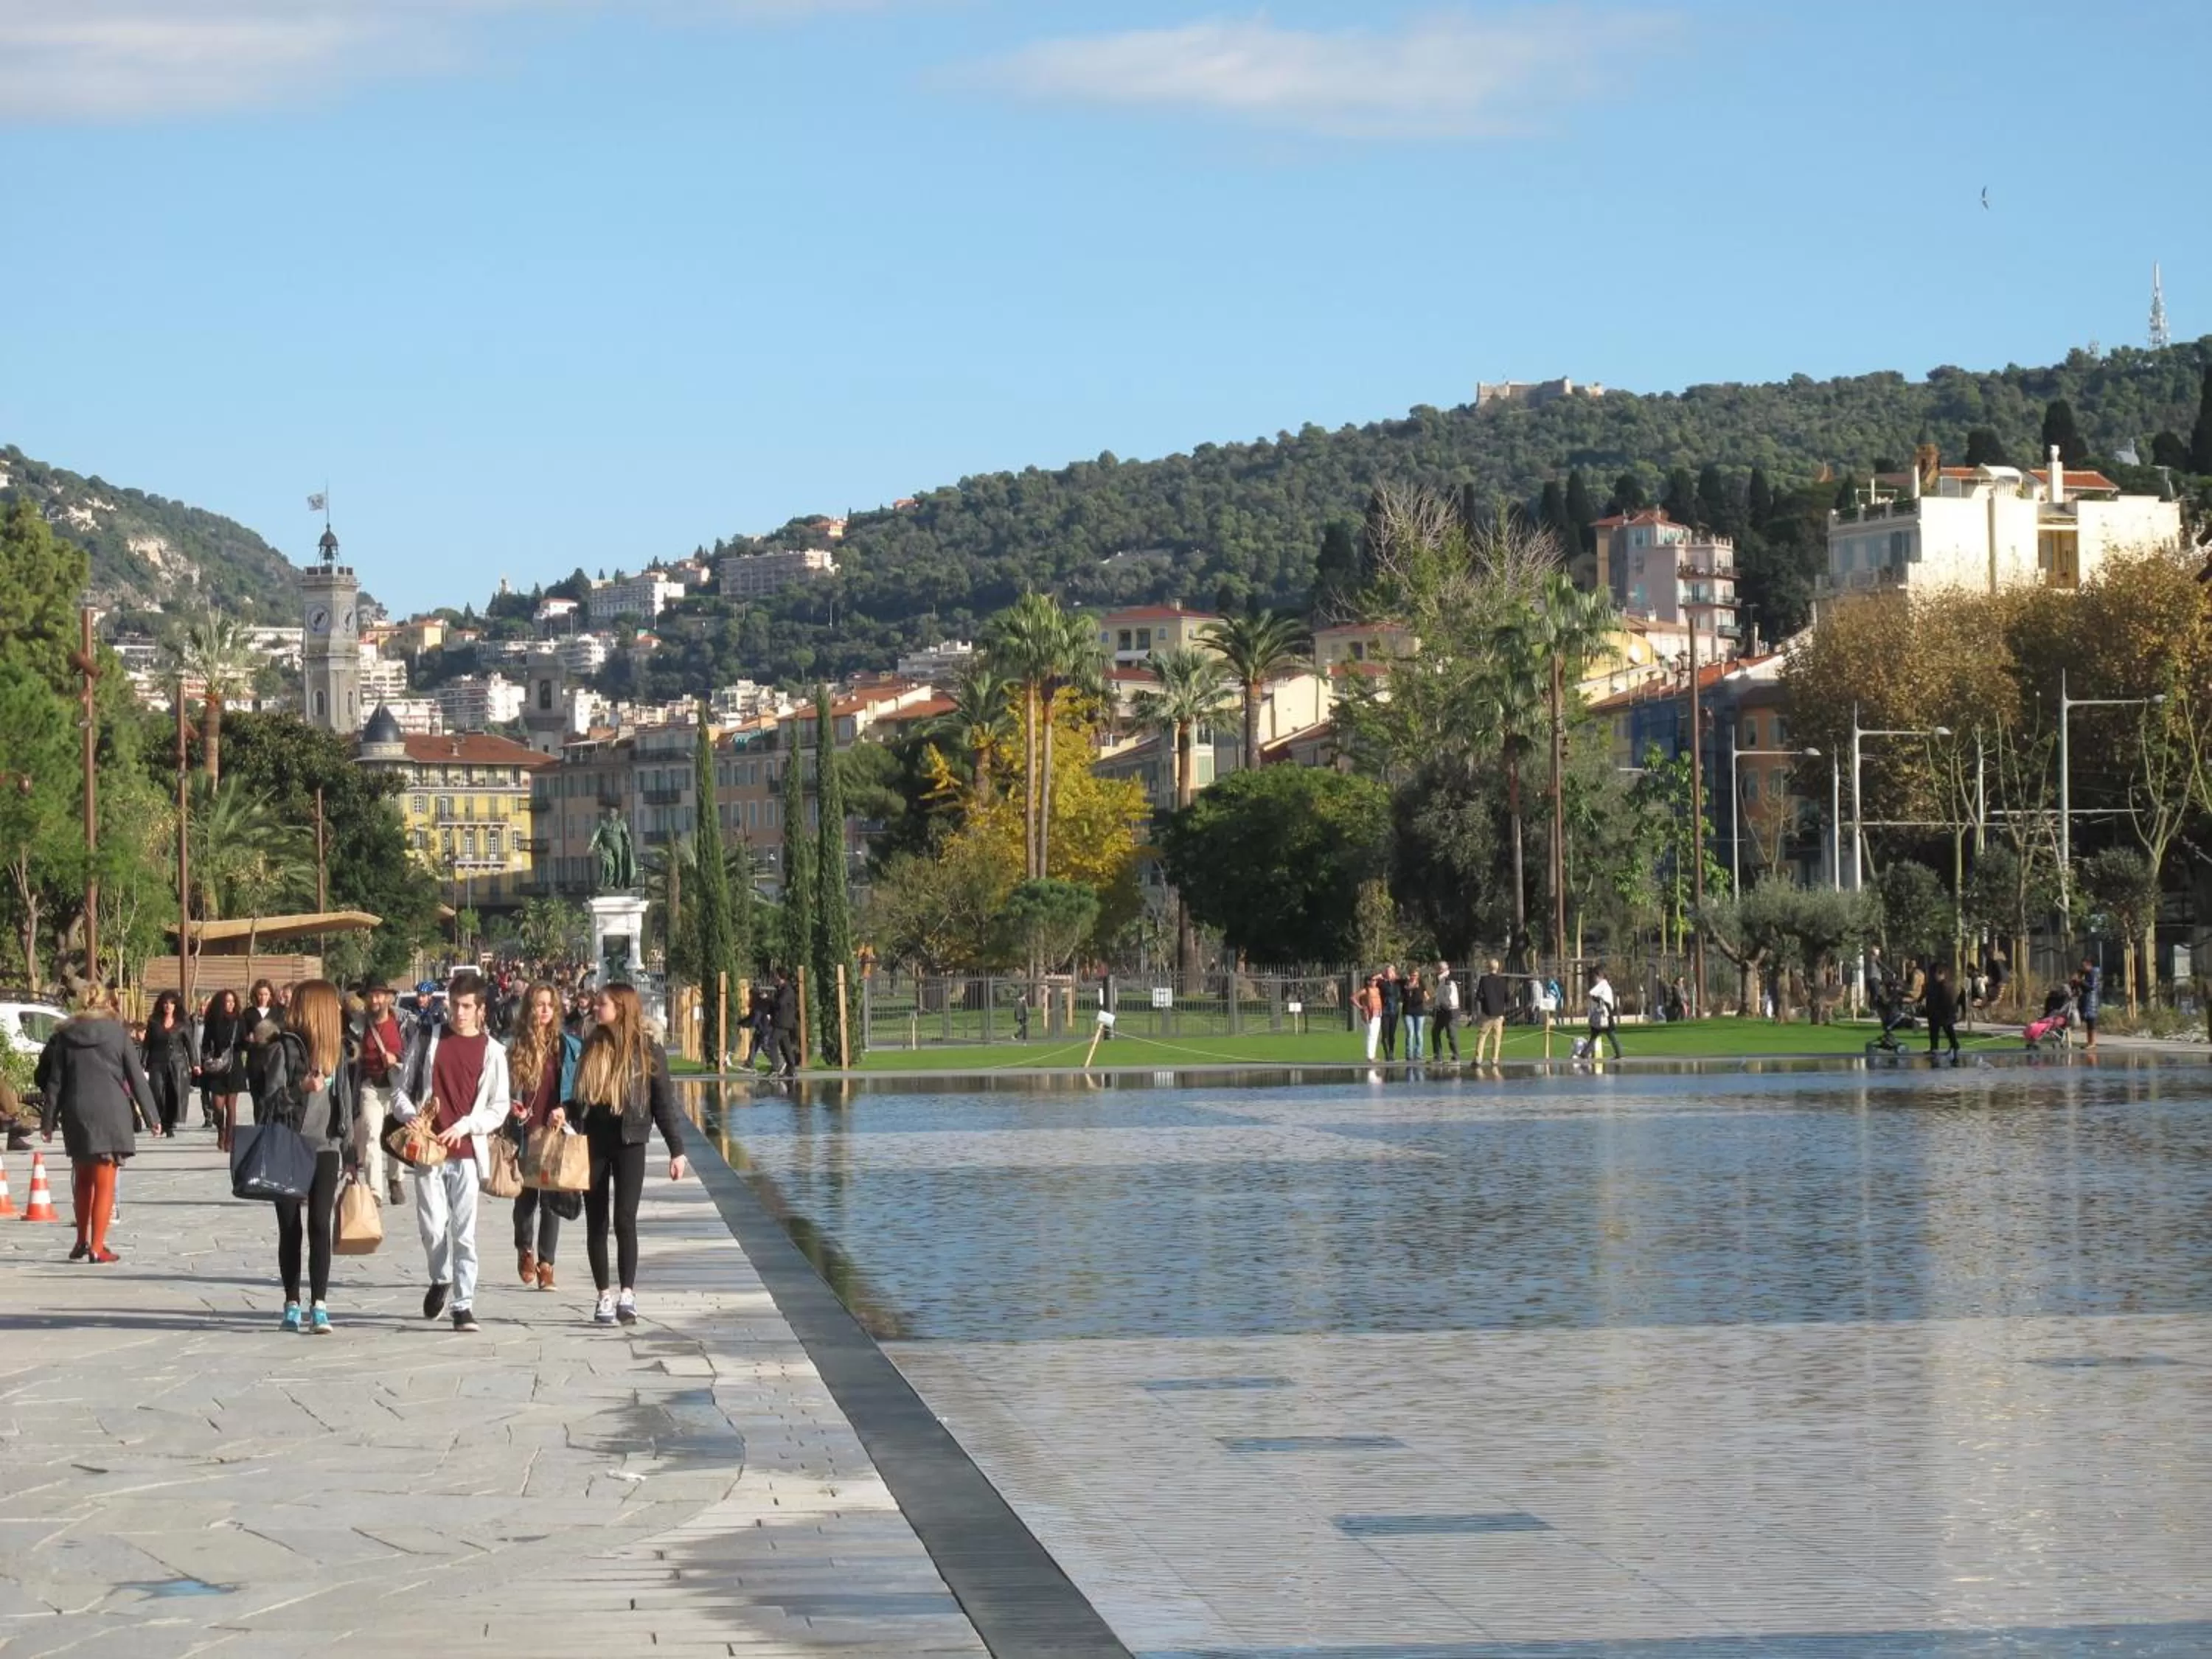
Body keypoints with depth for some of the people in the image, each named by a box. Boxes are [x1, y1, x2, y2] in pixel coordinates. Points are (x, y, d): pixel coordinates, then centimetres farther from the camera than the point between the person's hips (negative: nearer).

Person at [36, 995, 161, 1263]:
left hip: (75, 1114, 3)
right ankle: (97, 1248, -4)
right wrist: (151, 1118, 5)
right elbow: (137, 1079, 1)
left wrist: (48, 1121, 7)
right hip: (110, 1112, -3)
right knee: (104, 1183, 1)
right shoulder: (118, 1034, 3)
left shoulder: (64, 1037, 9)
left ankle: (82, 1242, 24)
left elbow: (54, 1082, 6)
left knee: (83, 1180, 19)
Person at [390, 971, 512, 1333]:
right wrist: (410, 1116, -9)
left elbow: (500, 1108, 4)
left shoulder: (491, 1052, 4)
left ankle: (464, 1304, 1)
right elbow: (401, 1088, 10)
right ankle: (442, 1279, 26)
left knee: (464, 1231, -4)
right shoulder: (427, 1037, 6)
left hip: (467, 1151, -1)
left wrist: (465, 1125, -10)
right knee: (432, 1226, -2)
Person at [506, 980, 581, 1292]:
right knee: (526, 1196, 5)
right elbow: (504, 1089, 10)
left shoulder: (568, 1046, 2)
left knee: (551, 1199, -1)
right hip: (524, 1133, 1)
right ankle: (525, 1249, 32)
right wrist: (512, 1108, -8)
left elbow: (580, 1090, 5)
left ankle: (546, 1265, 6)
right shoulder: (515, 1046, 2)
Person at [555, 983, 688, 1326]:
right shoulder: (591, 1048, 8)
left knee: (624, 1218, -15)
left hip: (629, 1143, -4)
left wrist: (676, 1150, -1)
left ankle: (627, 1293, -14)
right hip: (593, 1141, 4)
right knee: (596, 1223, 5)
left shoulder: (648, 1051, -2)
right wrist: (562, 1112, -4)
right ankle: (605, 1296, 14)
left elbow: (664, 1103, 1)